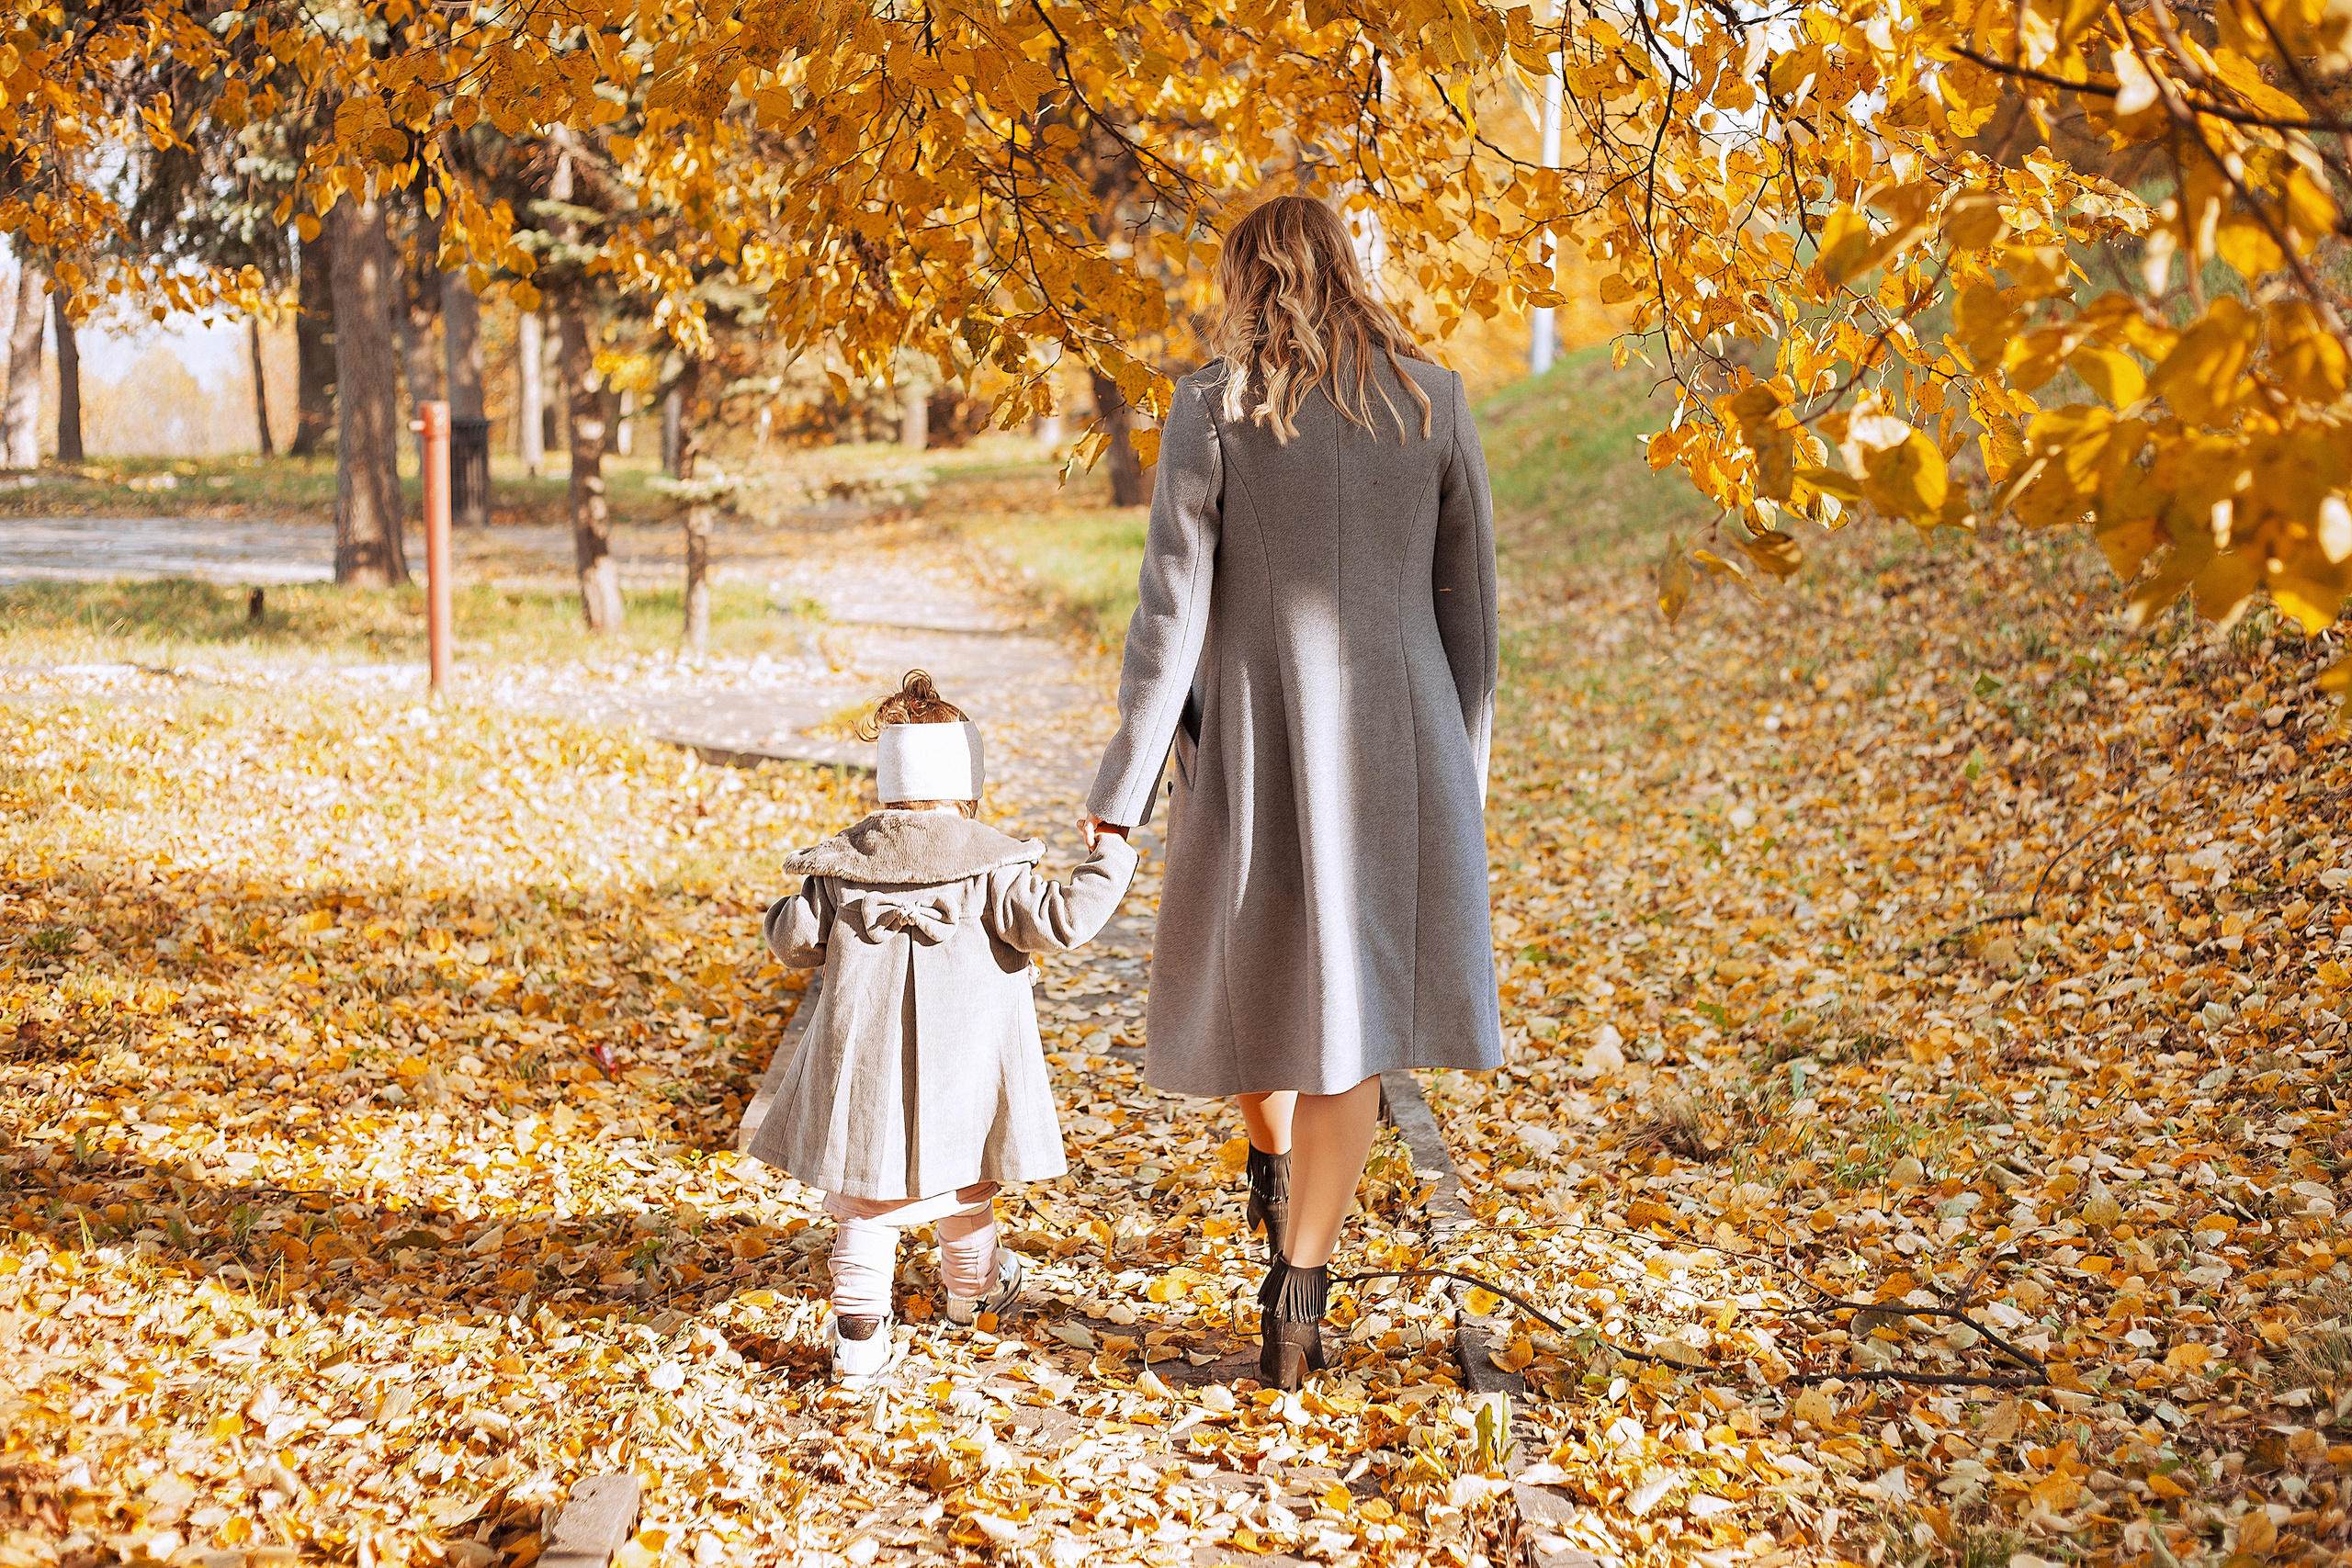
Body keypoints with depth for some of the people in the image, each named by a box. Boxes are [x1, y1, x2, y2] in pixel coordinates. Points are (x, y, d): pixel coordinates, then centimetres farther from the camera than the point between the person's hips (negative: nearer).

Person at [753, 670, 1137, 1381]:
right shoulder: (989, 867, -8)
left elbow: (794, 942, 5)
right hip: (961, 1068, -1)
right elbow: (1059, 920, -13)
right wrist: (1109, 862, 0)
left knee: (866, 1197, 5)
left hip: (866, 1062, 1)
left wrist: (784, 913, 27)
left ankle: (860, 1329, -4)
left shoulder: (843, 867, 1)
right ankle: (973, 1287, 42)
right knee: (964, 1181, 21)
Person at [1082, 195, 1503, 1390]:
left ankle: (1276, 1164, 44)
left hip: (1254, 740, -2)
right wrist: (1460, 771, 16)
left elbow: (1173, 606, -9)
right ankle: (1296, 1306, 7)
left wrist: (1120, 793, -5)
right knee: (1352, 993, 7)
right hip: (1394, 741, 2)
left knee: (1249, 961, 24)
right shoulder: (1430, 399, 3)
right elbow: (1467, 602, 6)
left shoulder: (1212, 407, -5)